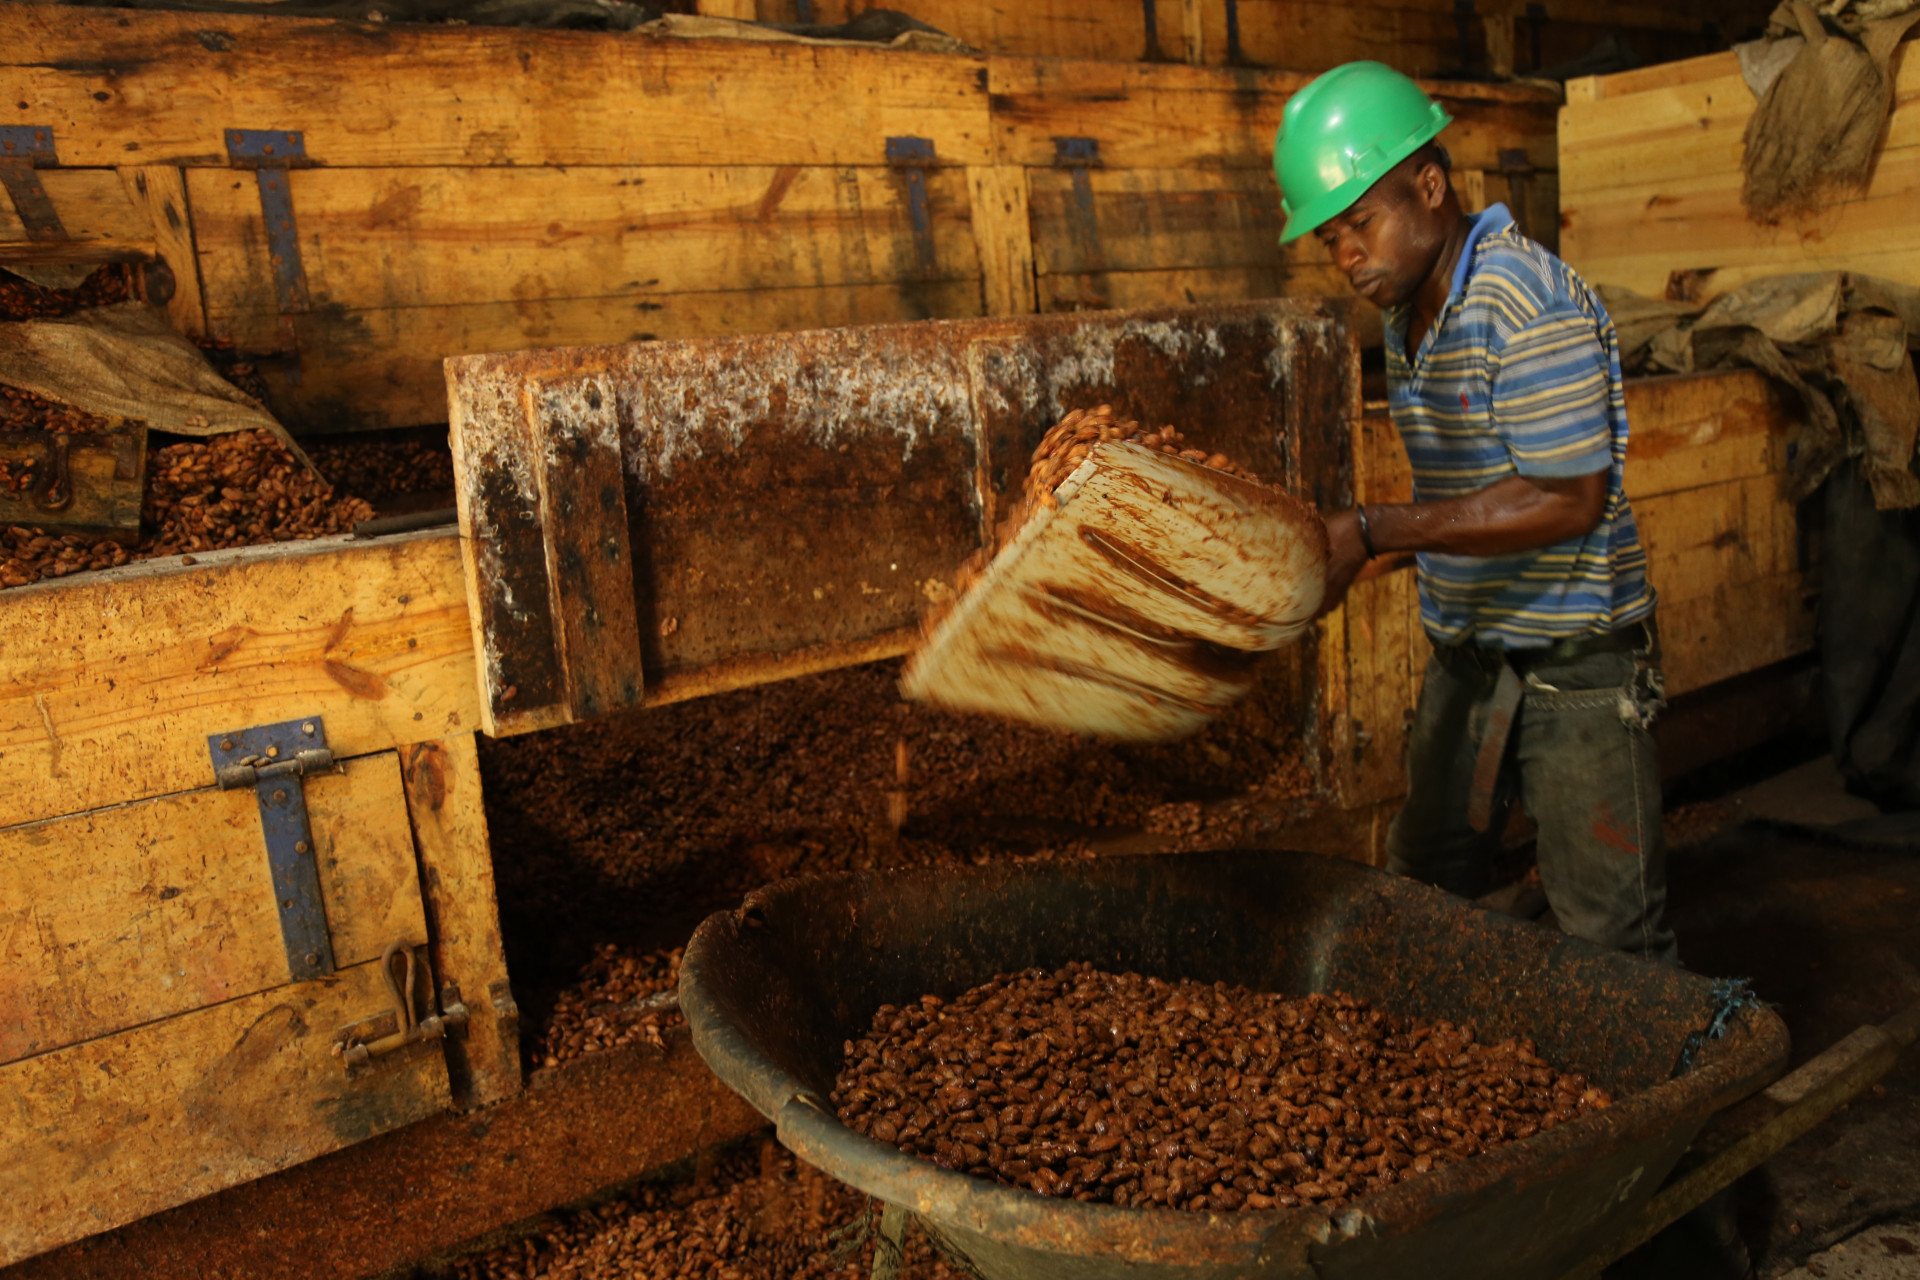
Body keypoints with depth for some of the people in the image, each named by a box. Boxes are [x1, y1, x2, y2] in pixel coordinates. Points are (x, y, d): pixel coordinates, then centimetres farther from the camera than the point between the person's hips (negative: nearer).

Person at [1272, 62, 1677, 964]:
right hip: (1464, 660, 8)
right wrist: (1351, 550, 7)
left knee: (1611, 940, 1)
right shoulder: (1407, 318, 8)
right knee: (1420, 898, 18)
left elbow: (1568, 501, -24)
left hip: (1573, 667, -8)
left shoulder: (1528, 300, -19)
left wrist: (1373, 531, -26)